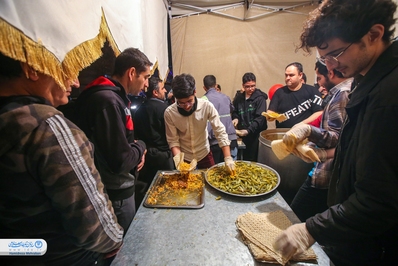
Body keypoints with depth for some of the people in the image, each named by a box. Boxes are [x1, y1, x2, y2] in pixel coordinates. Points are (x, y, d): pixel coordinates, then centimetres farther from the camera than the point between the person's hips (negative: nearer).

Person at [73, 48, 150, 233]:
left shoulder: (114, 96, 6)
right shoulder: (108, 101, -26)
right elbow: (120, 161, -29)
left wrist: (136, 151, -3)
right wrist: (141, 147, -10)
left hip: (119, 188, 9)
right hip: (116, 194, -9)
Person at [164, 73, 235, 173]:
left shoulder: (207, 106, -22)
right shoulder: (169, 113, -21)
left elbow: (221, 133, -18)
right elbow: (173, 140, -12)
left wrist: (228, 158, -23)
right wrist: (178, 158, -28)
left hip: (204, 154, 1)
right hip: (184, 157, 0)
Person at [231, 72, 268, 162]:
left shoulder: (260, 98, -7)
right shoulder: (238, 98, 7)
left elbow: (260, 118, -15)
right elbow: (235, 112, 18)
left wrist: (248, 130, -27)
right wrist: (235, 118, -5)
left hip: (256, 135, -4)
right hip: (243, 135, 4)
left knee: (254, 161, 0)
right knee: (245, 159, 14)